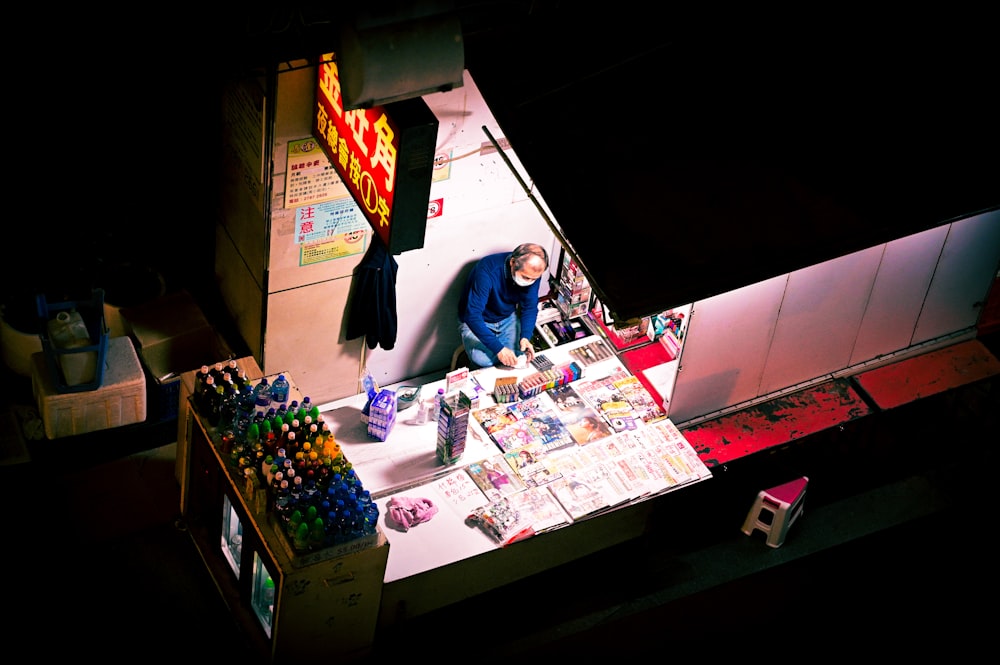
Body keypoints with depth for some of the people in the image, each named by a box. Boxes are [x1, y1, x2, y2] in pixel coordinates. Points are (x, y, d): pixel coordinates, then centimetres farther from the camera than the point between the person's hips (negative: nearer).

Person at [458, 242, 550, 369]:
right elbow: (472, 316, -36)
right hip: (476, 321, -4)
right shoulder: (487, 271, -35)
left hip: (508, 318, 4)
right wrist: (498, 349, -42)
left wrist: (525, 337, -25)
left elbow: (530, 306, -6)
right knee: (483, 360, -30)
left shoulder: (531, 271, -18)